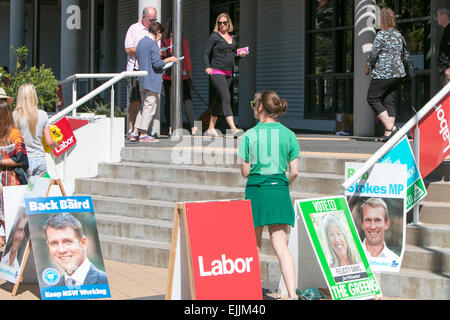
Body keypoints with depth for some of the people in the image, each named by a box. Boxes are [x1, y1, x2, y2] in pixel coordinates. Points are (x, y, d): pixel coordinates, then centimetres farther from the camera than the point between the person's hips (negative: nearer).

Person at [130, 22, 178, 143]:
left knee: (144, 106, 14)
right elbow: (156, 64, -18)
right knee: (150, 106, -4)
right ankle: (143, 135, -4)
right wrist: (169, 59, -4)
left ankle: (135, 133, 11)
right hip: (152, 81, -9)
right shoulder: (153, 44, -14)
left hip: (142, 80, 9)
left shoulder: (141, 42, 14)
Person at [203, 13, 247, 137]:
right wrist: (207, 67, -15)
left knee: (219, 100, 10)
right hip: (216, 72, -7)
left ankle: (211, 128, 17)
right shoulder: (214, 36, -2)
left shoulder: (232, 38, 15)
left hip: (228, 73, 7)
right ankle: (233, 128, -28)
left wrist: (239, 55, 4)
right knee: (226, 98, -18)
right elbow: (206, 54, -2)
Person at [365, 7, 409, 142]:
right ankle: (388, 134, 4)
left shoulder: (382, 34, -12)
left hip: (383, 73, -8)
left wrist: (367, 66, 1)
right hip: (397, 73, 8)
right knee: (389, 101, 9)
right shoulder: (399, 35, 12)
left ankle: (390, 127, -11)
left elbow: (373, 53, -14)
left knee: (372, 99, 1)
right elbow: (405, 54, 19)